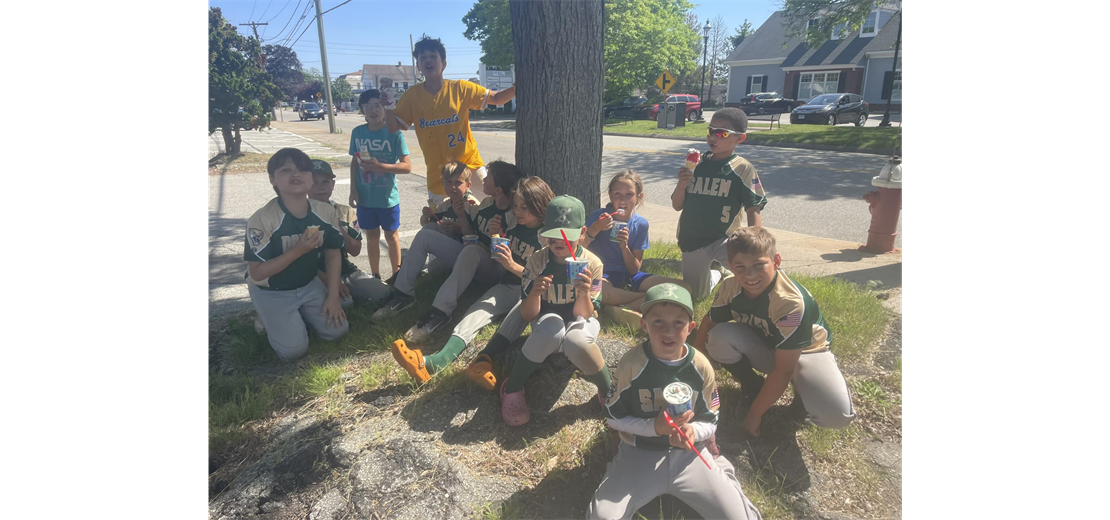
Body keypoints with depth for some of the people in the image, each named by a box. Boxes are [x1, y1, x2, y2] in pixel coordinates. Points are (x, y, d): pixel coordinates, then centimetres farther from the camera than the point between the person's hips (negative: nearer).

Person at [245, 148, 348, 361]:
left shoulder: (326, 211, -14)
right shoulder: (262, 219, -28)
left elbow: (333, 254, -2)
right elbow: (257, 273, -23)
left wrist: (333, 296, -3)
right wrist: (298, 250, -34)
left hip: (309, 285, 4)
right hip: (271, 292, -4)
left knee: (337, 329, -3)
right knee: (293, 350, -12)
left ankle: (299, 315, 23)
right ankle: (269, 319, 18)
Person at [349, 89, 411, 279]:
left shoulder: (394, 134, -12)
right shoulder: (357, 132, -1)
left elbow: (407, 166, -14)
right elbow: (354, 162, 9)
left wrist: (380, 166, -24)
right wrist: (353, 189, 2)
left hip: (388, 198, -3)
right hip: (365, 197, 3)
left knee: (391, 235, 11)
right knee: (371, 236, 15)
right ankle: (375, 276, 30)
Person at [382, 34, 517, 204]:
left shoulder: (460, 88, -5)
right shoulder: (412, 96, -2)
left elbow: (496, 98, 0)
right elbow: (394, 128, 1)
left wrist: (516, 88, -18)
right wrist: (389, 106, -18)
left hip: (470, 165, -1)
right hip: (438, 173, 1)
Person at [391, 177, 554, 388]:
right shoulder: (515, 228, 8)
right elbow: (500, 259, 20)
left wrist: (513, 266, -26)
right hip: (507, 286, 4)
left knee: (520, 312, -37)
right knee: (480, 309, -24)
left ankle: (485, 359, -57)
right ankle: (439, 360, -46)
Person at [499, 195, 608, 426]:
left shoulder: (592, 264, -16)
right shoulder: (536, 262, -14)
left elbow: (582, 315, -17)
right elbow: (528, 315, -13)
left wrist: (584, 293, -38)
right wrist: (535, 292, -34)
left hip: (580, 322, 0)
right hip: (548, 320, 1)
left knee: (577, 341, -38)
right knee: (552, 330, -37)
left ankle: (607, 393, -10)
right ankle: (512, 388, -16)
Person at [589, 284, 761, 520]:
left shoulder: (701, 366, -9)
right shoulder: (631, 363, -17)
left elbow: (710, 421, 1)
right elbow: (613, 417, -8)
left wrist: (692, 431, -22)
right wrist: (654, 427, -23)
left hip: (688, 453, 2)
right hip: (640, 453, -1)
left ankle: (720, 471, 20)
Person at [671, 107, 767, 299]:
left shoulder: (743, 168, -9)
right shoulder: (697, 164, 1)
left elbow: (754, 210, -12)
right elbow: (677, 206, 3)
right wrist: (681, 184, -17)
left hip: (723, 239, -3)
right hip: (691, 241, 4)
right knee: (695, 294, 17)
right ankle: (716, 274, 51)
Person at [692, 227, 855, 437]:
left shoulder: (791, 302, -34)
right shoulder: (730, 288, -20)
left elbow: (783, 369, -29)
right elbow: (709, 324, -4)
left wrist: (755, 414, -23)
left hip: (804, 350, -4)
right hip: (762, 346, 4)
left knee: (837, 414, -32)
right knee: (719, 337, -28)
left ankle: (803, 390, 4)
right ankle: (752, 386, 0)